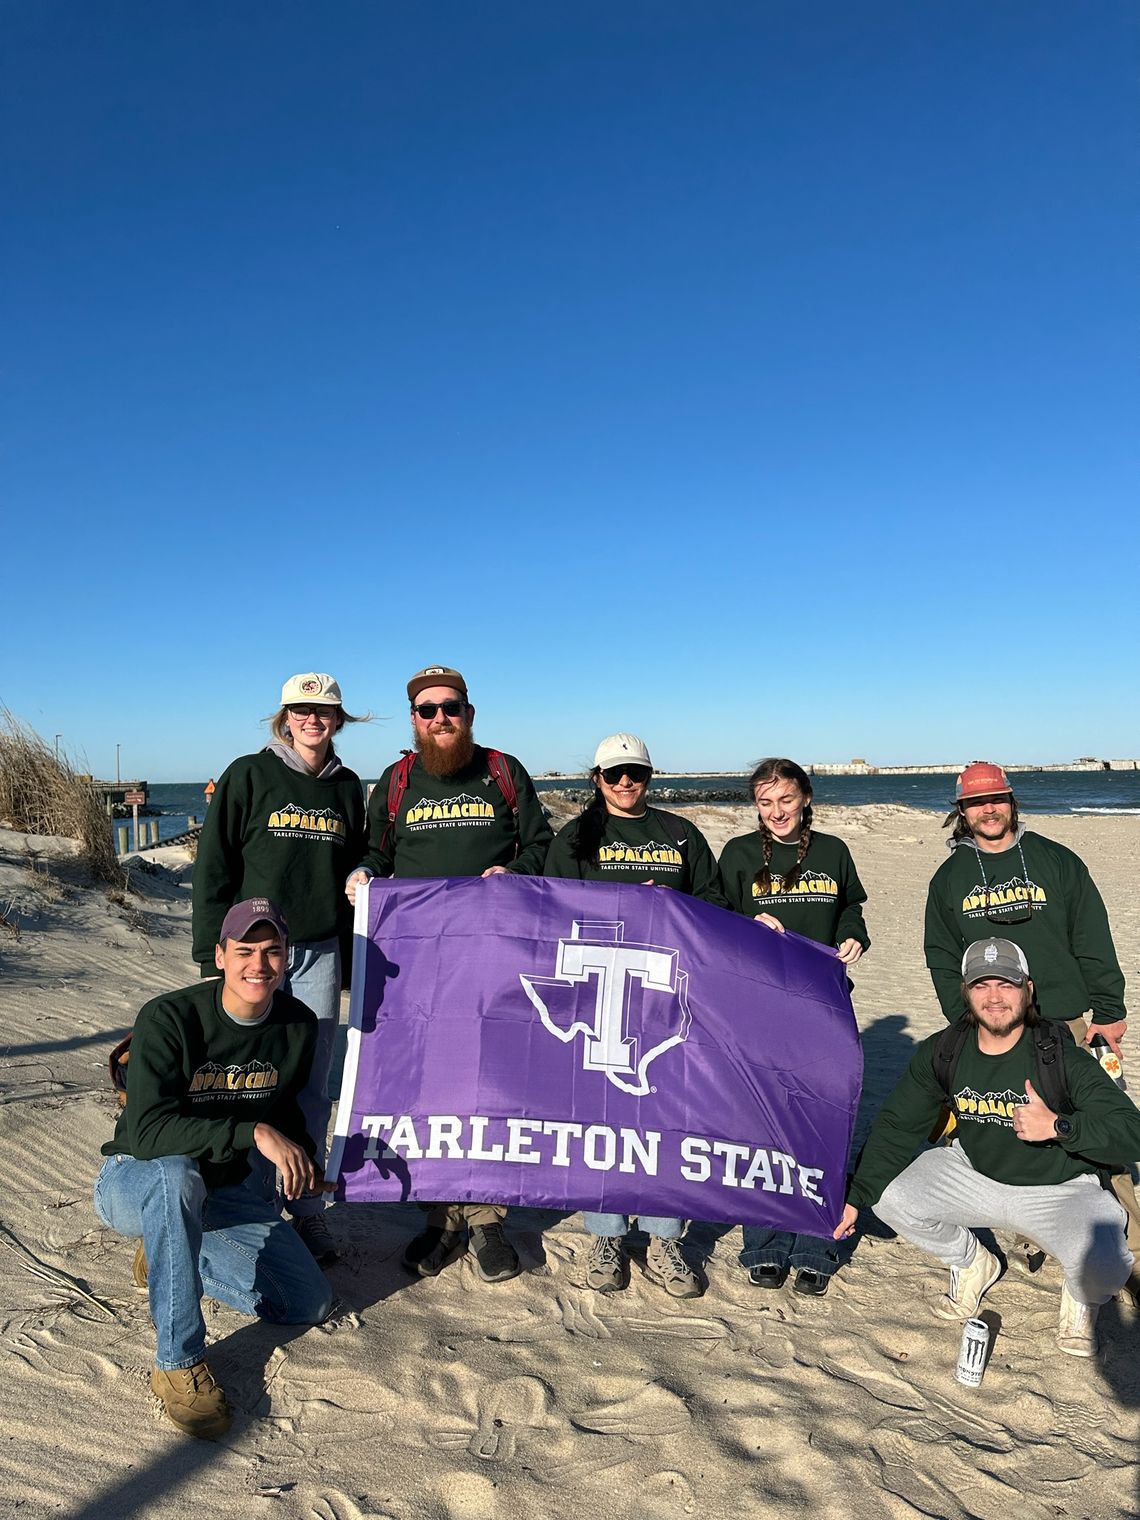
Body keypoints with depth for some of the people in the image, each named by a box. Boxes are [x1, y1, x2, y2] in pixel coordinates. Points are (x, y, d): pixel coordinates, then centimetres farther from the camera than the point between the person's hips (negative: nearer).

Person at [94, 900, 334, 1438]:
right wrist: (254, 1132, -40)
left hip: (228, 1187, 5)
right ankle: (178, 1364, -24)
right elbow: (148, 1131, -34)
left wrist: (304, 1160, 0)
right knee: (177, 1175, -41)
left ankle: (167, 1256, 17)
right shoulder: (167, 1018, -25)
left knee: (312, 1304, -1)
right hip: (135, 1181, -5)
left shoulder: (298, 1026, -7)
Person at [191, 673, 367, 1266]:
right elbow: (212, 870, -2)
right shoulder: (248, 776, -1)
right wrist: (213, 956, -6)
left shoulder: (348, 787, 10)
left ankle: (305, 1209, 21)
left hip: (320, 954, 3)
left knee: (312, 1087, 7)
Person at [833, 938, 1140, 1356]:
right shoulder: (941, 1053, -11)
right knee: (890, 1197, -15)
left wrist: (1059, 1126, -37)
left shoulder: (1063, 1056, -21)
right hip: (973, 1174, 4)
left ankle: (1080, 1300, 12)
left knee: (1105, 1266, -31)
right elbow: (896, 1126, -6)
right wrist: (856, 1195, -14)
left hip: (1060, 1189, -3)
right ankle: (971, 1265, 17)